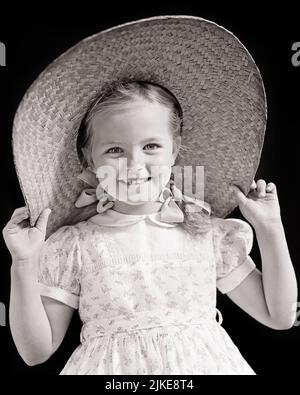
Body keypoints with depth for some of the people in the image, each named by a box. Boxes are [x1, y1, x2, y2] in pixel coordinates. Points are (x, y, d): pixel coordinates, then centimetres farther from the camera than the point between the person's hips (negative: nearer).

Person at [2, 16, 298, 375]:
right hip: (112, 368, -1)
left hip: (200, 364, 2)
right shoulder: (73, 245, -7)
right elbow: (36, 352, -4)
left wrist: (270, 230, -9)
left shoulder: (207, 233, -2)